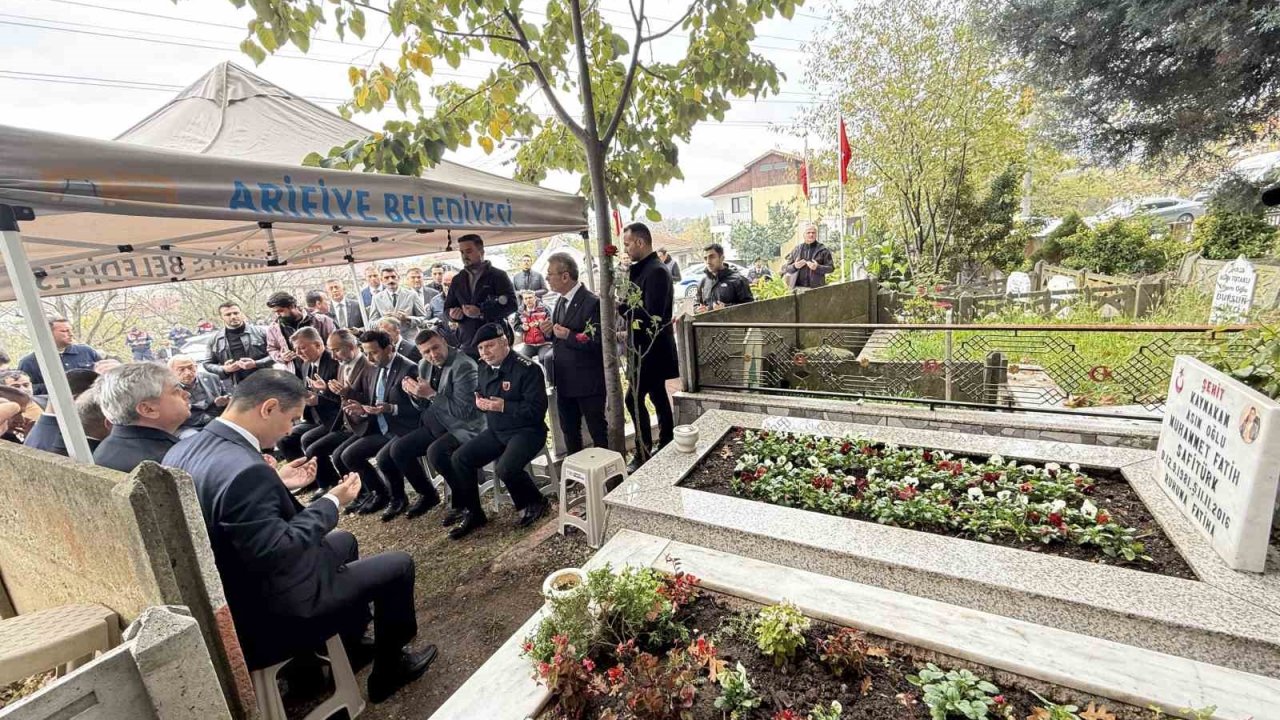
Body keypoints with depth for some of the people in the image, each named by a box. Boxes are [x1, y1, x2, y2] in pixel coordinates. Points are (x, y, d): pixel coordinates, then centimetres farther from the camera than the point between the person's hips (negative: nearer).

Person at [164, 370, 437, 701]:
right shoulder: (244, 469, -34)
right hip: (267, 615, -10)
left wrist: (279, 485, 5)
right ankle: (389, 669, 25)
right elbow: (277, 555, -30)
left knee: (344, 541, 28)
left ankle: (353, 646, 42)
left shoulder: (183, 449, -3)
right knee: (398, 565, 3)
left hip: (227, 599, 10)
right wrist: (332, 502, -20)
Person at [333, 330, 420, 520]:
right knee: (340, 455, -4)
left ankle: (398, 498, 0)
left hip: (402, 430, -8)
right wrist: (362, 409, -6)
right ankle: (380, 492, 15)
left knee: (383, 459, -31)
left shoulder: (409, 369, -15)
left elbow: (418, 408, -16)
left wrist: (391, 408, -29)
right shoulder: (372, 370, 9)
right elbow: (370, 401, 16)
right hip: (378, 428, 8)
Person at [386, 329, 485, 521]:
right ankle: (428, 495, 18)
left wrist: (432, 394, -23)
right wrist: (414, 392, -6)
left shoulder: (464, 366, -19)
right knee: (398, 449, -3)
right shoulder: (424, 366, 7)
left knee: (435, 452, -31)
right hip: (437, 425, 8)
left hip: (463, 427, -8)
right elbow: (425, 406, 15)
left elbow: (465, 410, -24)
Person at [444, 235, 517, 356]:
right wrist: (452, 314, -3)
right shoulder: (458, 280, 16)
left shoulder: (498, 276, 0)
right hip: (466, 346, 4)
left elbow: (511, 304, -10)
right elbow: (447, 307, 22)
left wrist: (481, 312, -18)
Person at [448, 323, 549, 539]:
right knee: (460, 458, -4)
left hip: (526, 431, -8)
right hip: (496, 431, 8)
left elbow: (537, 409, -21)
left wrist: (503, 406, -25)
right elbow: (479, 394, 22)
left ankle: (534, 503, 1)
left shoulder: (527, 369, -17)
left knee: (505, 468, -30)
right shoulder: (484, 369, 7)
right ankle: (472, 513, 12)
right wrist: (479, 401, -2)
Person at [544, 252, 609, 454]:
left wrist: (568, 335, -25)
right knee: (569, 431, 19)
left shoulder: (592, 302, -17)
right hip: (564, 381, 8)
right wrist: (551, 331, -2)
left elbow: (598, 342, -21)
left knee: (598, 432, 7)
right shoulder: (561, 301, 10)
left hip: (588, 383, -8)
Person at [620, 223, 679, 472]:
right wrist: (622, 302, -1)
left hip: (652, 348, -10)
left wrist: (621, 305, -21)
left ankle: (644, 454, 4)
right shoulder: (643, 269, 12)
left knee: (634, 398, -7)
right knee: (658, 396, 15)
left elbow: (651, 314, -25)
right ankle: (666, 446, 27)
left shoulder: (656, 271, -18)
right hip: (649, 346, 10)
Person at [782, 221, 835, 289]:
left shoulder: (823, 249, 4)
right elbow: (785, 268, 12)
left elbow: (831, 267, 2)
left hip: (816, 287, -2)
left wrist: (817, 267, -14)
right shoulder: (796, 249, 11)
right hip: (797, 287, 2)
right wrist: (794, 266, -8)